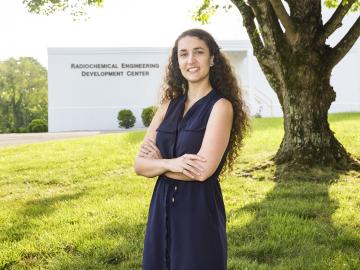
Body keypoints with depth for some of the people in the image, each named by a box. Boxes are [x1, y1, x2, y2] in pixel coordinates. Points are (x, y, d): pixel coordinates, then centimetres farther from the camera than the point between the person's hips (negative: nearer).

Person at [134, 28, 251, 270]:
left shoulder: (220, 106, -9)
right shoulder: (169, 105, 7)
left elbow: (203, 170, -19)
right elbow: (139, 164, 2)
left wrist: (158, 162, -6)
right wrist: (170, 163, -17)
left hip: (200, 212, -5)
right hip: (162, 209, 5)